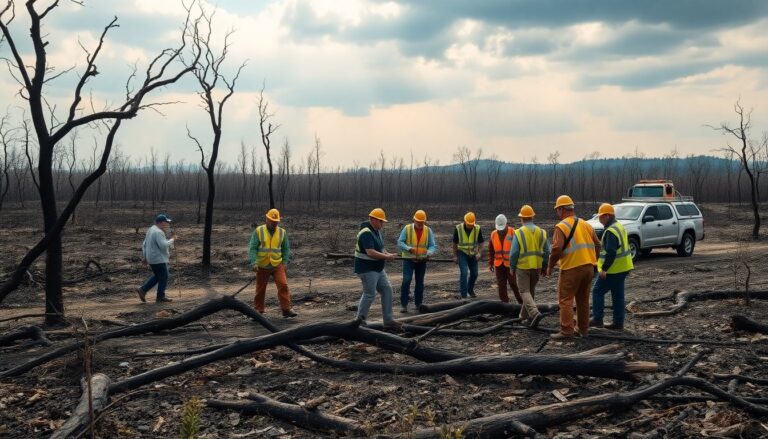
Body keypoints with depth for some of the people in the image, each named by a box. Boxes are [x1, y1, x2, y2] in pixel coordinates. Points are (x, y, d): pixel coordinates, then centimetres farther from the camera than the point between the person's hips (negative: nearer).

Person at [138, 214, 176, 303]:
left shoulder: (151, 230, 14)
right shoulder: (158, 232, -19)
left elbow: (144, 245, 19)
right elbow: (163, 245, -27)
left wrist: (145, 256, 23)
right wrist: (172, 240, -13)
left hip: (151, 258, 10)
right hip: (159, 259, -10)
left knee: (157, 276, 20)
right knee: (164, 277, 1)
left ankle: (143, 290, 14)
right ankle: (160, 297, 6)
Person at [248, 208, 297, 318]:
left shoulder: (282, 232, 3)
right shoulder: (259, 231, -4)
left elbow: (286, 248, 10)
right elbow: (252, 248, -6)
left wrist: (285, 262, 1)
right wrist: (254, 263, -16)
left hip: (278, 265, 1)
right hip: (262, 267, -1)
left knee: (283, 285, -14)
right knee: (260, 289, 9)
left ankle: (286, 309, -10)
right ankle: (258, 311, 22)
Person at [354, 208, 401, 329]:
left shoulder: (376, 231, 10)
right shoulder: (366, 233, -22)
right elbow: (371, 253, -30)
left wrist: (387, 254, 1)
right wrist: (387, 257, -21)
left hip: (378, 269, 10)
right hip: (367, 269, -10)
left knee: (387, 290, 7)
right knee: (370, 294, -6)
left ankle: (388, 320, 10)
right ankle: (360, 320, 10)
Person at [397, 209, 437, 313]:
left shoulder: (428, 230, 1)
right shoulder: (407, 229, -5)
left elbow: (433, 246, -1)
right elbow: (400, 243, -8)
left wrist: (429, 253, -24)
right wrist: (409, 249, -26)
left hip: (421, 261, 3)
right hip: (408, 259, -3)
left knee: (420, 283, 8)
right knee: (406, 281, -14)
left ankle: (418, 304, 20)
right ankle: (404, 304, -7)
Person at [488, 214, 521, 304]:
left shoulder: (513, 233, -10)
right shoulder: (493, 234, 3)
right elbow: (491, 250, 11)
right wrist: (490, 263, 9)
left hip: (511, 264, -4)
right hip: (499, 265, 4)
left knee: (514, 284, -1)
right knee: (501, 286, 5)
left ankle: (522, 302, 14)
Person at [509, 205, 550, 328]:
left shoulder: (518, 233, -10)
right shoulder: (541, 232, 4)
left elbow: (514, 252, -10)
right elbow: (546, 251, 6)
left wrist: (512, 267, 2)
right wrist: (544, 267, 15)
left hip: (522, 267, -5)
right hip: (537, 267, 5)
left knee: (525, 292, -2)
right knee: (531, 291, 18)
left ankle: (535, 313, -23)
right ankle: (525, 315, 27)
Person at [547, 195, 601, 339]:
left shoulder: (561, 226, -8)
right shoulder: (586, 224, 13)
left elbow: (557, 249, -17)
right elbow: (597, 245, 15)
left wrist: (550, 266, -5)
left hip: (571, 268, -7)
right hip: (588, 267, 7)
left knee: (565, 300, -1)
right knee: (583, 300, 15)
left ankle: (567, 331, -5)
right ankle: (583, 329, 21)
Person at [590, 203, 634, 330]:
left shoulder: (611, 231, -19)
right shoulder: (619, 227, 14)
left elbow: (610, 252, -26)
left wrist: (604, 269, -22)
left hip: (613, 269, -10)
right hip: (622, 268, 10)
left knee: (598, 291, 0)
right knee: (618, 295, 12)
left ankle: (597, 319, 2)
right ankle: (618, 323, 14)